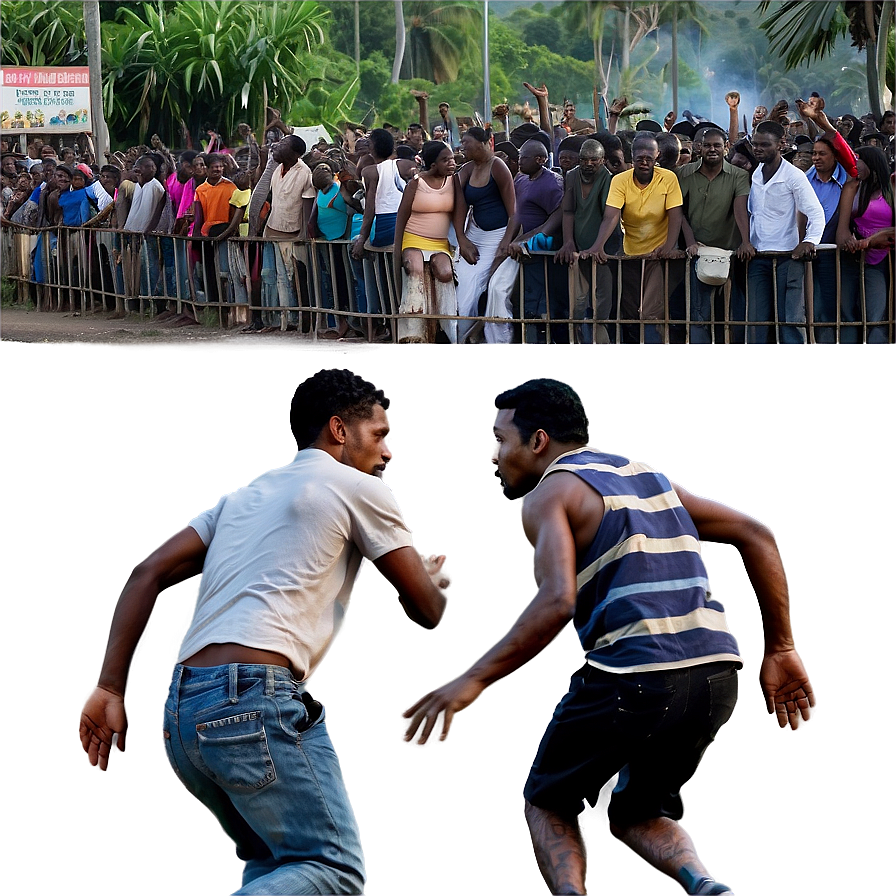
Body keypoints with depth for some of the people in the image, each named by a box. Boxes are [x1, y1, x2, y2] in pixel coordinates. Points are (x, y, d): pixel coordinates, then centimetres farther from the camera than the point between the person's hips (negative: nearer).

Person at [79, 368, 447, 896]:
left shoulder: (247, 495, 27)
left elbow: (149, 575, 19)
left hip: (184, 713, 8)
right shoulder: (361, 490, 6)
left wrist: (110, 688, 15)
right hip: (256, 700, -8)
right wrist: (434, 581, 36)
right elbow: (427, 610, 12)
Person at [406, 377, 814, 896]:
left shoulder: (552, 492, 2)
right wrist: (781, 650, 19)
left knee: (548, 804, 18)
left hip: (632, 678, -6)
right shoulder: (644, 475, 23)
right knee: (638, 815, 25)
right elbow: (756, 535, 19)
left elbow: (556, 604, -16)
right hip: (719, 677, 6)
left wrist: (473, 682, -12)